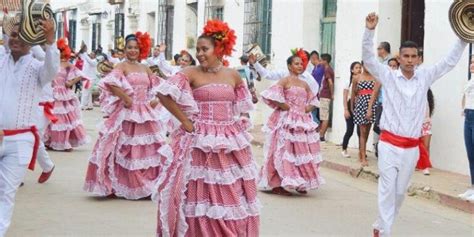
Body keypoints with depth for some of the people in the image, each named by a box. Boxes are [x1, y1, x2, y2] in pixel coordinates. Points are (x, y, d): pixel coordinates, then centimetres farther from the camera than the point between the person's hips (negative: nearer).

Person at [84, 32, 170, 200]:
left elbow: (157, 87, 23)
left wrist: (155, 100, 4)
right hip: (127, 113, -6)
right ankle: (117, 186, 3)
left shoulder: (145, 69, 13)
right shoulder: (122, 66, -6)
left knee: (147, 149, 9)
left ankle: (146, 186, 19)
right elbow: (110, 82, -25)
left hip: (144, 113, 6)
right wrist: (126, 98, -24)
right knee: (125, 150, -4)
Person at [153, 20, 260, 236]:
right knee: (201, 195, -2)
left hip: (230, 142, 4)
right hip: (200, 141, -4)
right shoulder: (191, 73, -5)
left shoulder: (233, 75, 7)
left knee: (232, 195, 9)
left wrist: (239, 124, 9)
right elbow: (164, 93, -15)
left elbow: (243, 105, 23)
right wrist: (185, 121, -13)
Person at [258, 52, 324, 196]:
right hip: (287, 121, -7)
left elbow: (313, 101, 24)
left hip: (302, 121, 7)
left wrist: (307, 109, 4)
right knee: (285, 151, -6)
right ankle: (277, 185, -2)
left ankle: (300, 183, 19)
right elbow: (272, 96, -21)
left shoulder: (304, 84, 14)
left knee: (302, 151, 9)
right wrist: (284, 107, -17)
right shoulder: (285, 81, -6)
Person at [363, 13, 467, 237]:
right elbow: (368, 58, -12)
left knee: (400, 192, 12)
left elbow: (449, 62, 10)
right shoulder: (389, 76, -2)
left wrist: (463, 38, 3)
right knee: (387, 191, -6)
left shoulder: (424, 76, 6)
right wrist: (369, 30, -25)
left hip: (411, 147, 4)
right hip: (389, 144, -4)